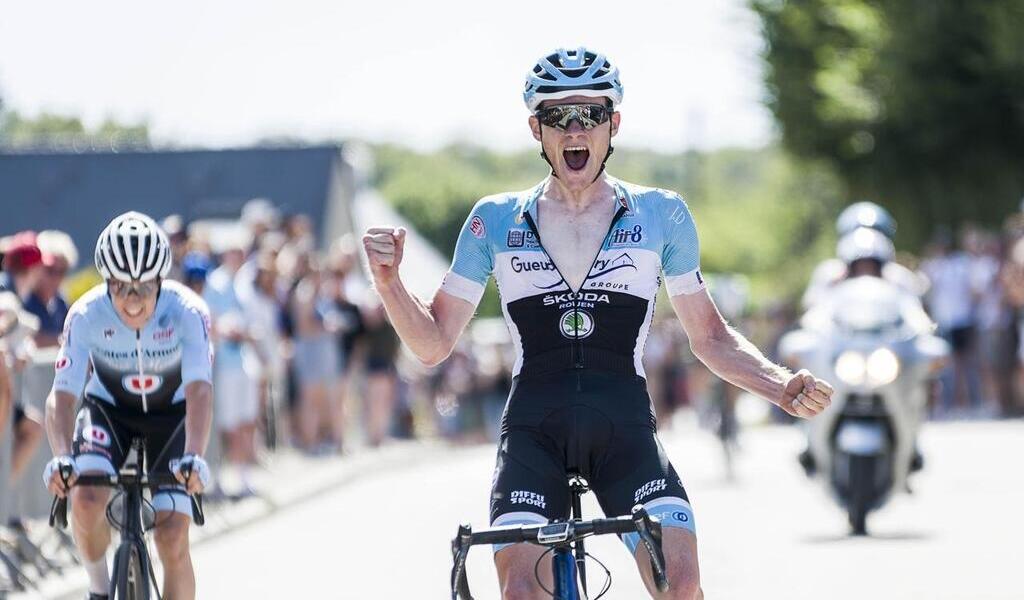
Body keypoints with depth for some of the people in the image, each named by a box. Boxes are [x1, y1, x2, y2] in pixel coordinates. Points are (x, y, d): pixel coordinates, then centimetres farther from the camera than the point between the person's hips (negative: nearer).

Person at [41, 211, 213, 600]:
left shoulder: (187, 313, -30)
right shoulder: (86, 316, -27)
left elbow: (200, 391, -39)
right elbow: (62, 395, -31)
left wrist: (194, 458, -56)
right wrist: (61, 457, -49)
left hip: (172, 412, 0)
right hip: (108, 408, 1)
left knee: (172, 539, -13)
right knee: (86, 500, -27)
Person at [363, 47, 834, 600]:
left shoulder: (660, 214, 9)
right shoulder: (495, 220, 9)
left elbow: (709, 336, 16)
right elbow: (433, 344, 11)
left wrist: (781, 387, -1)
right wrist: (388, 281, -7)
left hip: (625, 429, 0)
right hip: (533, 429, 0)